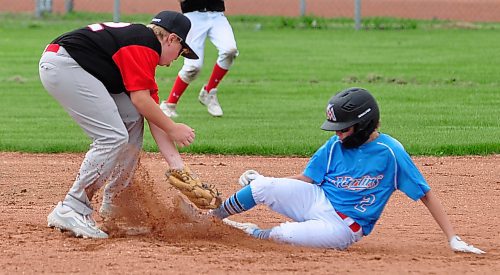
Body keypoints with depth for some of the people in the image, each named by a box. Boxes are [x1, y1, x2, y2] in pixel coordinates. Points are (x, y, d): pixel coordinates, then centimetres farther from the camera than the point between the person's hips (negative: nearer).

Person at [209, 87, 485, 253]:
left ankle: (255, 233, 4)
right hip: (317, 200, 5)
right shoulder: (335, 145, 1)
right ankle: (210, 218, 5)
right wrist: (265, 181, -2)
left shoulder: (390, 152, -14)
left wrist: (453, 239, -16)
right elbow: (307, 179, 10)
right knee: (261, 186, -20)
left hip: (343, 226, -5)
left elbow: (425, 194, -12)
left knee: (286, 234, -32)